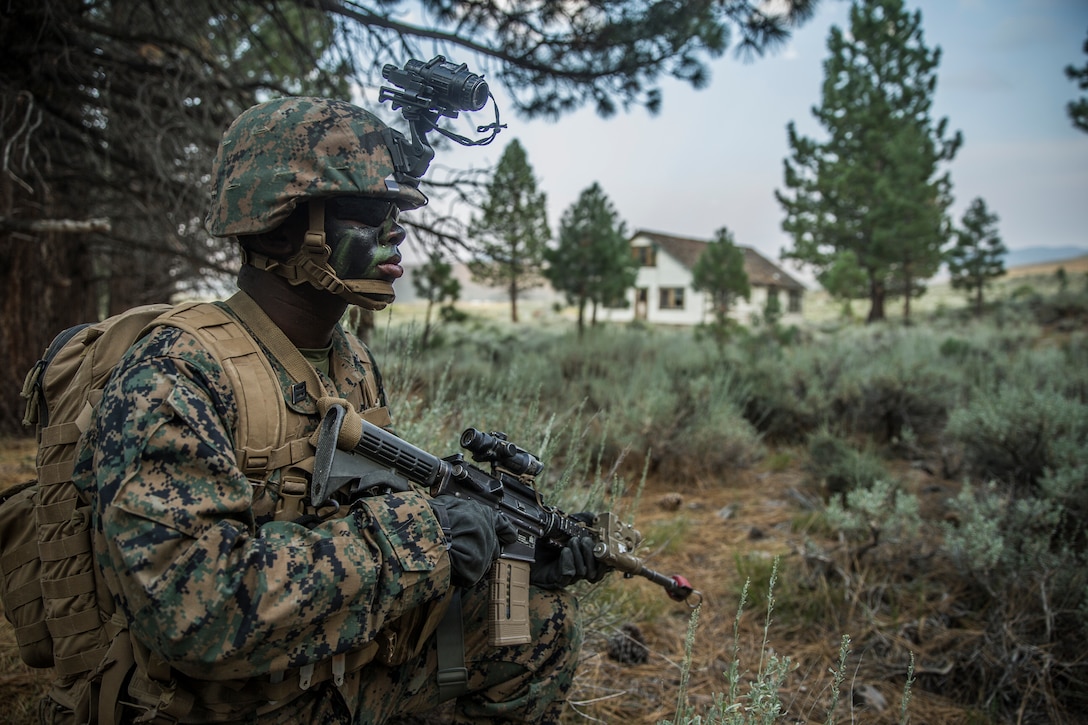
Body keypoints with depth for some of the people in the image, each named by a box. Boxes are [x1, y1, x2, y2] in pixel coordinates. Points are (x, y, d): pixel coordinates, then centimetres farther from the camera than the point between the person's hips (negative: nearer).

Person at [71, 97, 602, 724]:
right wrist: (418, 536, -30)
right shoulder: (177, 375, -24)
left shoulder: (356, 364, 3)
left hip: (356, 665, 7)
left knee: (543, 618, 1)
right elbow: (190, 604, -33)